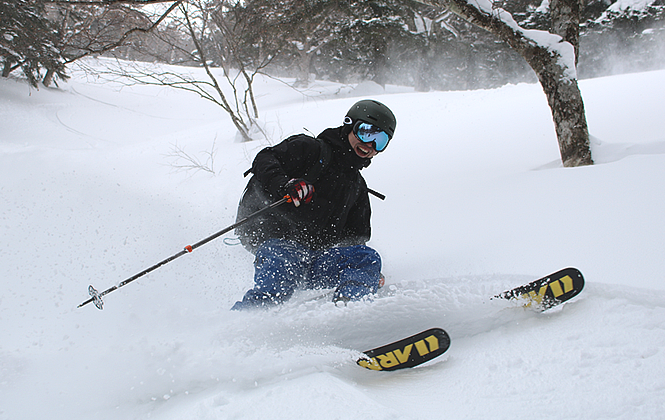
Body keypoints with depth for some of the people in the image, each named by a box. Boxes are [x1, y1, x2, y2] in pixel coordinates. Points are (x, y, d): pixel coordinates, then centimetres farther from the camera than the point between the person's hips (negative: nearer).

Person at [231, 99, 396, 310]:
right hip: (279, 239, -5)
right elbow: (265, 159, -2)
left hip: (318, 256, 5)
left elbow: (356, 237, 30)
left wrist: (370, 272, 10)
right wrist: (285, 184, -24)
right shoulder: (310, 148, 9)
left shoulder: (359, 188, 28)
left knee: (367, 258, -20)